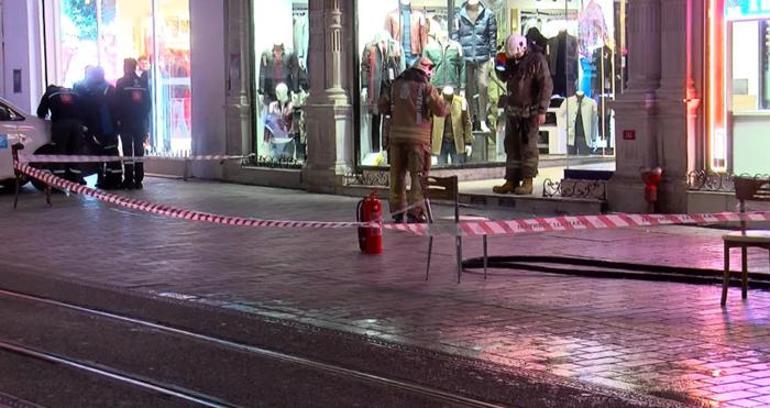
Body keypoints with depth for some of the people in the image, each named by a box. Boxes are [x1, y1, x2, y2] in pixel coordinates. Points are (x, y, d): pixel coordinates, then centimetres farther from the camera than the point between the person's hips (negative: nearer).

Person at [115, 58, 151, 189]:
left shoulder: (121, 82, -5)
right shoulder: (142, 82, 7)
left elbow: (117, 103, -8)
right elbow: (148, 103, 8)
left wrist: (118, 119, -3)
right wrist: (144, 117, 14)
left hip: (126, 121, -4)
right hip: (140, 121, 4)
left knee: (128, 150, -2)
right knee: (139, 150, 7)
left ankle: (129, 180, -6)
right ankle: (138, 180, 6)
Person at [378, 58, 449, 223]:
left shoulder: (396, 85, 11)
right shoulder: (426, 87, -4)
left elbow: (383, 106, 14)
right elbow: (440, 110, -10)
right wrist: (447, 106, 11)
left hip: (396, 135, 4)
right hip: (418, 137, -4)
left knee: (397, 175, 12)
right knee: (418, 176, 0)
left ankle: (397, 212, 16)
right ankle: (415, 212, -6)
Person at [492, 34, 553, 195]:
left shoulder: (537, 60, -8)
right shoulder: (511, 61, 13)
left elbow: (546, 85, -12)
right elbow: (504, 78, 29)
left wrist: (542, 111, -18)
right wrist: (499, 67, 6)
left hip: (530, 112, -7)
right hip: (512, 110, 7)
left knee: (528, 147, -4)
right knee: (511, 147, 7)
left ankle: (527, 182, -1)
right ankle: (511, 181, 11)